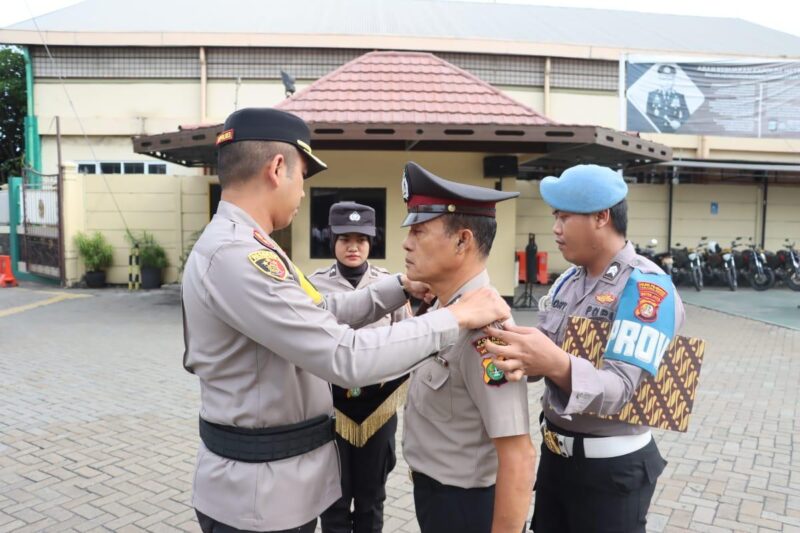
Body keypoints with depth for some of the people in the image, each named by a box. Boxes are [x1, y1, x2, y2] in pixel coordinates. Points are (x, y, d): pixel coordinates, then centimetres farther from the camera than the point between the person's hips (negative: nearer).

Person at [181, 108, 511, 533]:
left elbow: (320, 314, 11)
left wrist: (400, 287, 2)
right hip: (261, 486, -9)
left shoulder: (241, 246, 7)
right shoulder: (235, 256, -27)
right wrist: (456, 317, -23)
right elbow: (345, 357, -31)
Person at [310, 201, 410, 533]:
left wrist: (395, 397, 2)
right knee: (334, 497, 12)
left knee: (371, 495, 16)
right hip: (331, 405, -1)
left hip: (378, 406, 1)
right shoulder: (315, 285, -6)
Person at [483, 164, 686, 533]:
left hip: (611, 467, -7)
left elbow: (621, 389, -27)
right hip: (555, 453, 7)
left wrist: (557, 365, -45)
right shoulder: (567, 280, 5)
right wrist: (519, 358, -18)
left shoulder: (646, 287, -19)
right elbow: (543, 350, 4)